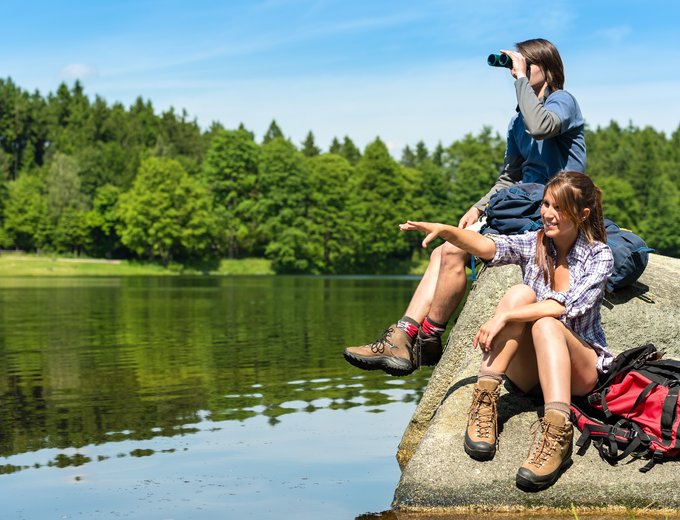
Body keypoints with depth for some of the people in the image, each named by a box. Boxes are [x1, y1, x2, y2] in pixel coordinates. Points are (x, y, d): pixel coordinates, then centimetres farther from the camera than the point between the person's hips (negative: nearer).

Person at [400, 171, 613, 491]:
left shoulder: (599, 255, -4)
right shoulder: (533, 244, 4)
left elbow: (566, 307, -20)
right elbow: (488, 247, -17)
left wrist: (505, 316, -29)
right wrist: (444, 231, -35)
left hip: (580, 371, -2)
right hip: (528, 372, 3)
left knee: (546, 323, -34)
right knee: (520, 293, -23)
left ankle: (557, 433, -51)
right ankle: (484, 400, -31)